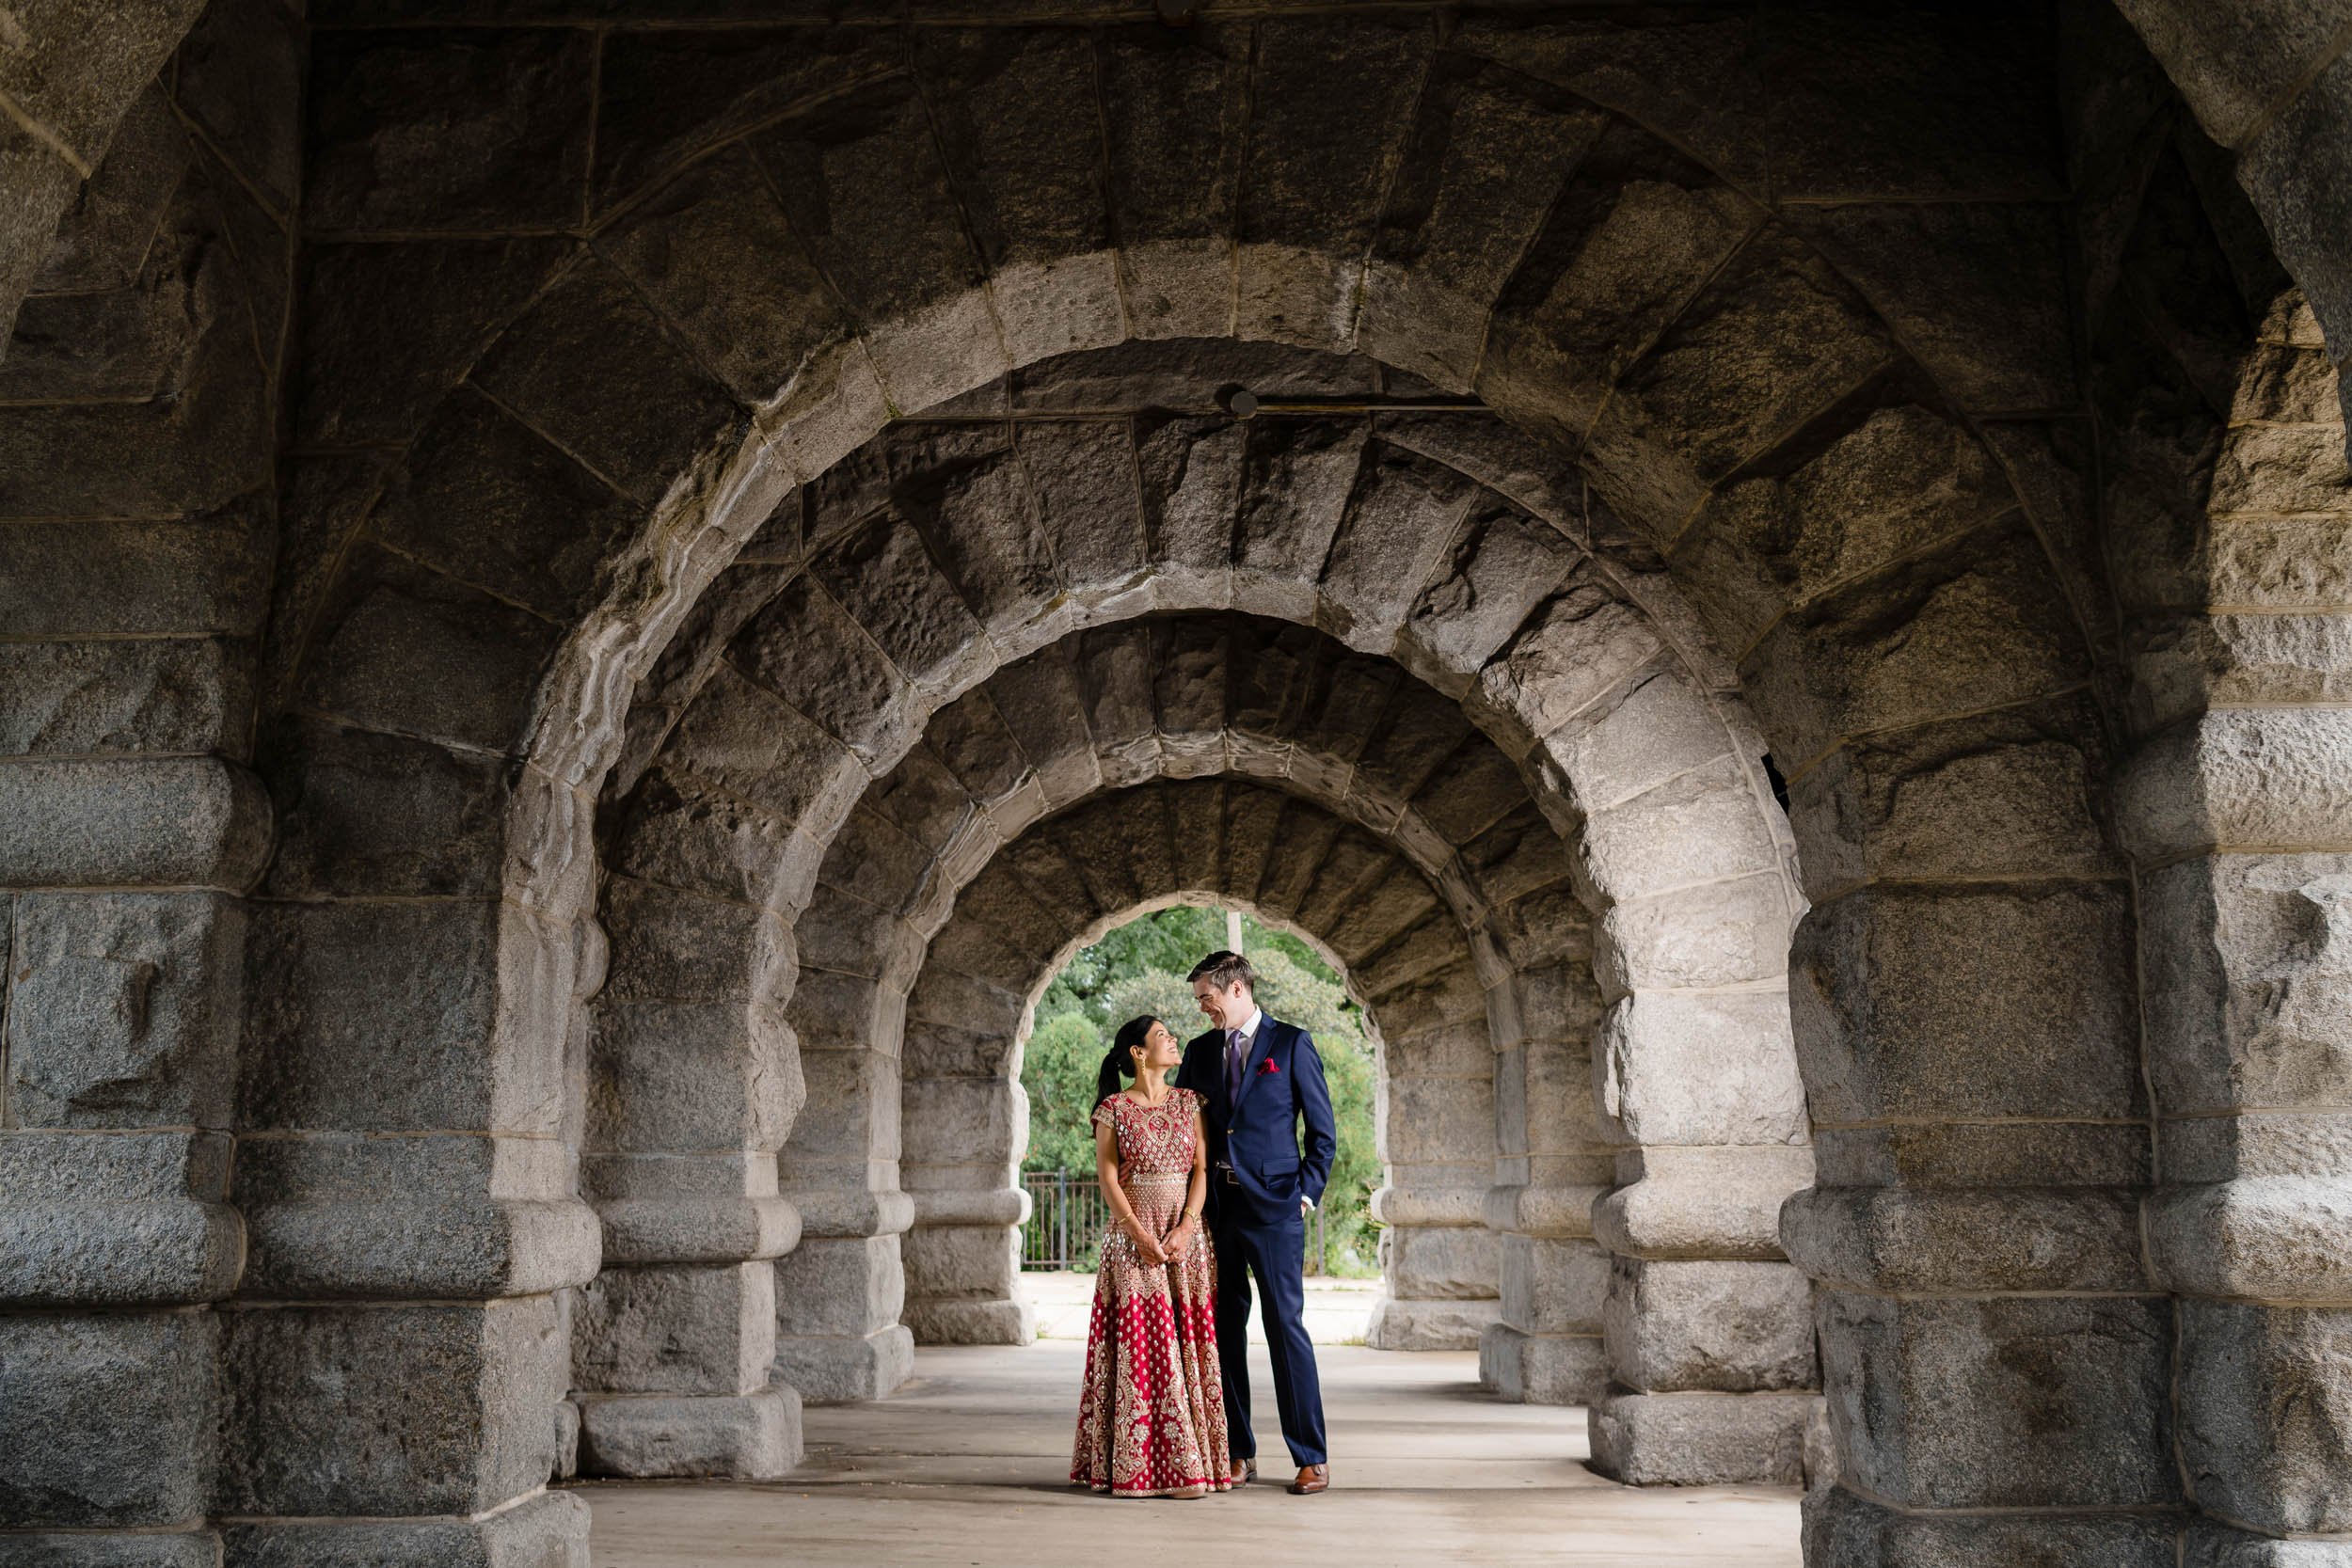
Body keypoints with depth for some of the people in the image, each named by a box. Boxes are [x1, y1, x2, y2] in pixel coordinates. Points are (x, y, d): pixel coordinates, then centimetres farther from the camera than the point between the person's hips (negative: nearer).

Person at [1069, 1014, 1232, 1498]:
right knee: (1139, 1349, -4)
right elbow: (1107, 1177, -4)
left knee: (1189, 1347, 0)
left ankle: (1187, 1461, 6)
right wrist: (1140, 1235, -13)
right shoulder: (1112, 1108, 1)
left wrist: (1186, 1228, -9)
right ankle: (1139, 1465, 1)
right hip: (1131, 1240, -3)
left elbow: (1202, 1169, 4)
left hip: (1186, 1240, 3)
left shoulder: (1189, 1103, 9)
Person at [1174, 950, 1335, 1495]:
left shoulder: (1292, 1043, -1)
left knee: (1286, 1326, -6)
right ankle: (1238, 1453, 15)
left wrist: (1307, 1195, -6)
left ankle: (1312, 1459, 1)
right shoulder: (1201, 1051, 13)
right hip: (1215, 1207, 5)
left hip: (1272, 1205, -5)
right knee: (1223, 1328, 6)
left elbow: (1323, 1131, 0)